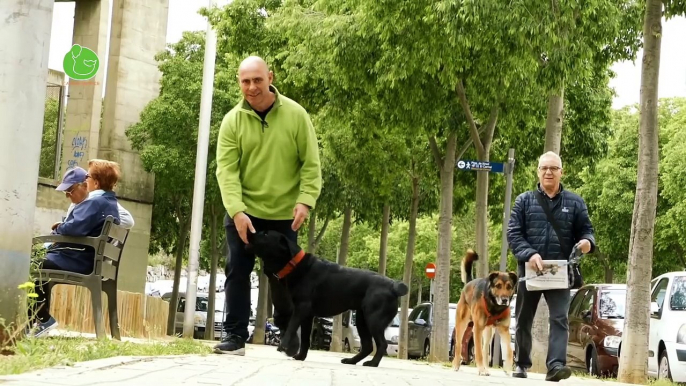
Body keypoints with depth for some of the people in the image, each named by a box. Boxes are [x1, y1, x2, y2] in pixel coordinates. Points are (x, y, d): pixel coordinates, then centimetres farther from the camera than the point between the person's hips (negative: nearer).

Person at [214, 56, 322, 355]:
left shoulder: (296, 115, -8)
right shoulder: (232, 120, -7)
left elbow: (311, 164, -5)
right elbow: (226, 169, -13)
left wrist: (306, 200, -18)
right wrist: (236, 211, -24)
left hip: (284, 213, 0)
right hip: (244, 212, 0)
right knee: (237, 272, -3)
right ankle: (235, 336, 2)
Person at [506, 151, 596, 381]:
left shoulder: (574, 202, 8)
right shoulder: (524, 201, 6)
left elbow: (586, 230, 10)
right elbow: (513, 233, -2)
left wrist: (587, 242, -16)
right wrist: (529, 254, -19)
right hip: (529, 270, 1)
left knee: (560, 319, -14)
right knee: (524, 320, 10)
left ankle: (556, 365, -22)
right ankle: (521, 364, 23)